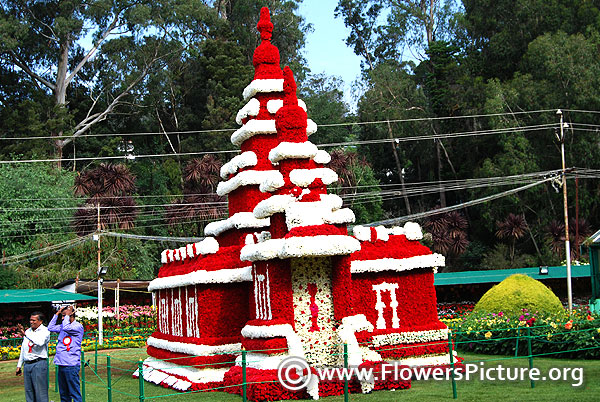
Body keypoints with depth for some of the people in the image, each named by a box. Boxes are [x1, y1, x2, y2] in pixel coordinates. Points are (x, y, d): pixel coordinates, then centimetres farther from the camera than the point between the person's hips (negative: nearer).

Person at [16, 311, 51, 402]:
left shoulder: (45, 331, -5)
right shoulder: (28, 331, 17)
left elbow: (40, 342, -26)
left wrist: (25, 334, -28)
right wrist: (19, 365, 22)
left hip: (39, 364, -7)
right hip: (27, 364, 7)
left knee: (40, 392, -7)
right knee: (28, 391, 9)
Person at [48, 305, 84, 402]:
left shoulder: (78, 326, -7)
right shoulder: (62, 326, 16)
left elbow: (66, 328, -23)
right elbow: (51, 328, 19)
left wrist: (67, 315, -10)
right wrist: (57, 314, 14)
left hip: (71, 365, -8)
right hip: (61, 364, 8)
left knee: (74, 392, -6)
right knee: (63, 393, 12)